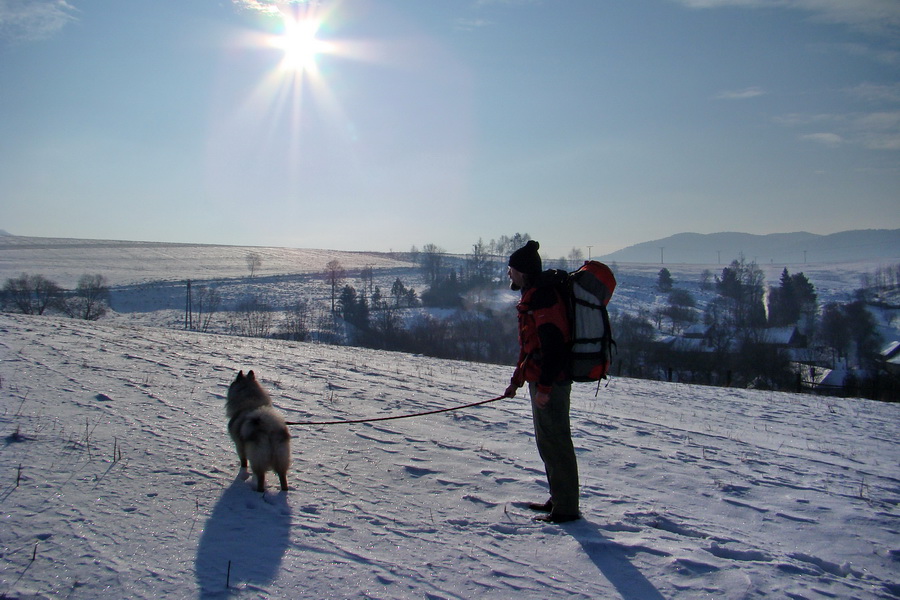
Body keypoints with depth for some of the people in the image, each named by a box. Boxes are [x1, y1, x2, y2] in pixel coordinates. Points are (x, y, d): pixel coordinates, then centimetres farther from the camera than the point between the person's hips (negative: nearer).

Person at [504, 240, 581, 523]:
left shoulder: (543, 298, -18)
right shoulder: (533, 296, 16)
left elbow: (554, 346, -24)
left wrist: (544, 387, -24)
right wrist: (517, 380, 24)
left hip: (551, 382, -11)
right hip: (541, 380, 11)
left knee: (555, 441, -5)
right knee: (547, 441, 17)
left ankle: (566, 508, 3)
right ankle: (558, 499, 28)